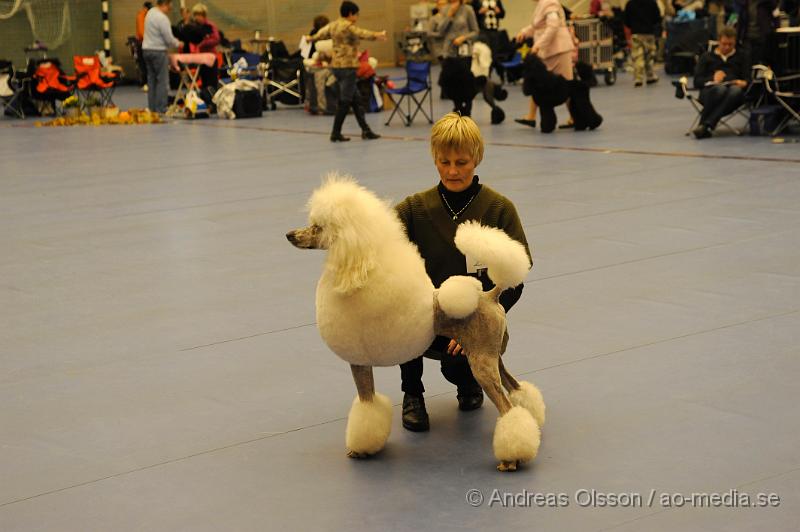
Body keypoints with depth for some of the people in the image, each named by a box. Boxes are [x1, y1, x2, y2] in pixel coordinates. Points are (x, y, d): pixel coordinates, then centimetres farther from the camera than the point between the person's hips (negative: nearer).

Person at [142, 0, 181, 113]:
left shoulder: (150, 13, 11)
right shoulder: (162, 18, -17)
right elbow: (169, 39, -14)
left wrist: (174, 41, 14)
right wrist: (177, 44, 5)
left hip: (147, 49, 9)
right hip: (158, 51, -9)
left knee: (151, 80, 11)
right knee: (162, 81, -4)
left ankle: (152, 108, 13)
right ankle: (161, 109, -5)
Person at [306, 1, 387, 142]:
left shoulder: (333, 25, 13)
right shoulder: (348, 27, -12)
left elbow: (321, 33, 30)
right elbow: (363, 34, -29)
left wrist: (311, 38, 50)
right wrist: (377, 35, -43)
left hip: (336, 66, 9)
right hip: (347, 66, -9)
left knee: (355, 100, 11)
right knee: (345, 101, -3)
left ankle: (365, 130, 12)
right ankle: (336, 133, 0)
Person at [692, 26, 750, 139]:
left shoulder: (741, 57, 29)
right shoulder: (707, 57, 26)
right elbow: (697, 81, 13)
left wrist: (743, 83, -11)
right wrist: (712, 79, -8)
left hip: (734, 88, 1)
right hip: (710, 89, -1)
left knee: (736, 90, -39)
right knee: (720, 89, -39)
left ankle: (706, 125, -49)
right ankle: (706, 127, -39)